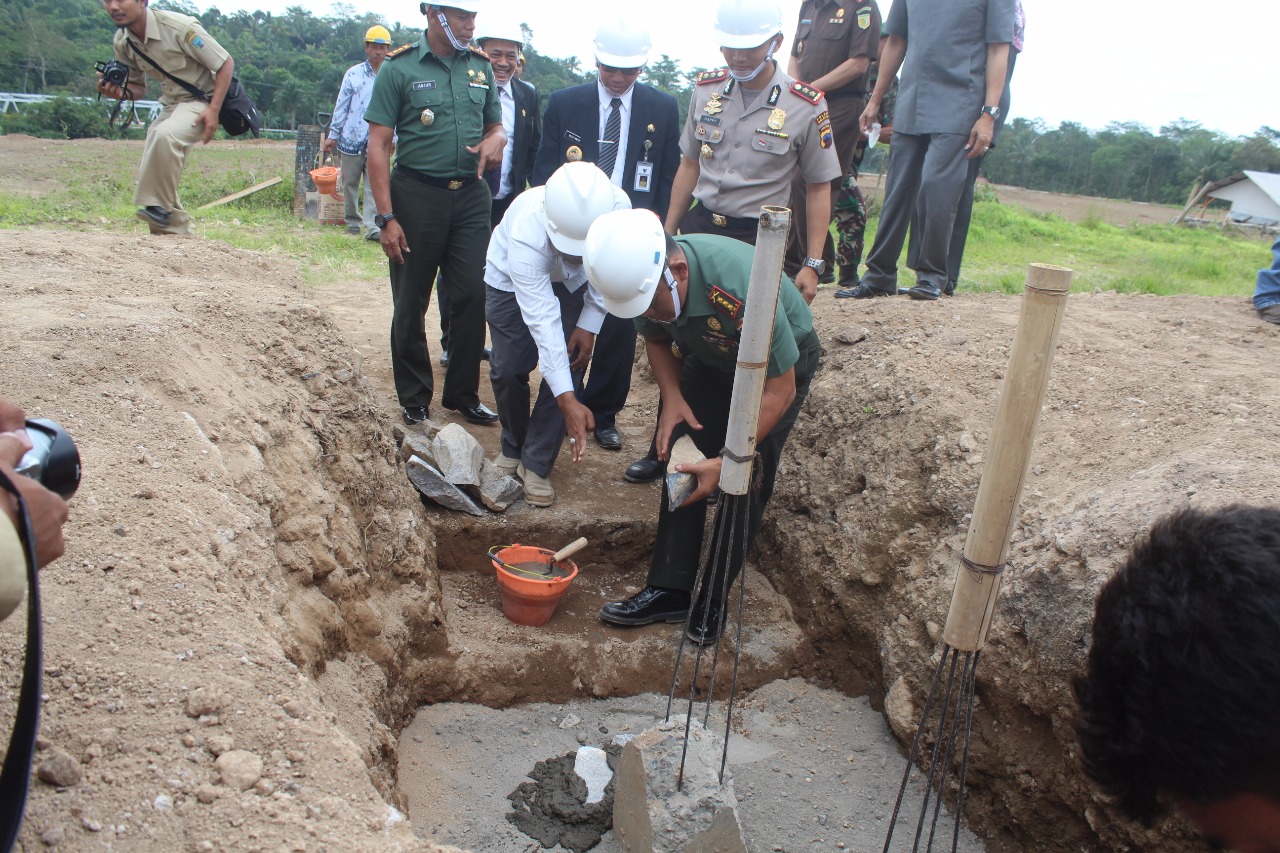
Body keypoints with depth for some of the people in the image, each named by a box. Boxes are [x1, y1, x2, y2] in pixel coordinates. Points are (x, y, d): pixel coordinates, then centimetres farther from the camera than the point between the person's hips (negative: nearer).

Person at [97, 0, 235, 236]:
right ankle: (177, 235, 16)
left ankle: (159, 206, -21)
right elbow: (138, 87, 10)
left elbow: (226, 63, -16)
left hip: (203, 100, -8)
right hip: (171, 104, 8)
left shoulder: (178, 27, -22)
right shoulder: (122, 41, -2)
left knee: (164, 135, -36)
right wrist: (119, 90, -15)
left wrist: (213, 110, -24)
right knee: (151, 173, 3)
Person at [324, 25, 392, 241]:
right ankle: (352, 221, 23)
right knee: (350, 183, 9)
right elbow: (341, 106, 6)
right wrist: (333, 135, 6)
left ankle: (372, 226, -11)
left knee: (374, 185, -7)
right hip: (352, 137, 1)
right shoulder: (353, 74, 4)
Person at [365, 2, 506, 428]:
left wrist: (496, 139, -5)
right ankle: (414, 400, 19)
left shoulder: (481, 66, 9)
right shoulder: (399, 68, -4)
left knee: (473, 295, 0)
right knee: (411, 304, 5)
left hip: (470, 195, 3)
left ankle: (462, 393, 16)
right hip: (417, 195, -3)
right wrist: (386, 217, -13)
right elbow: (378, 145, -6)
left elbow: (494, 124, 21)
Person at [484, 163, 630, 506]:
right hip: (512, 280, -2)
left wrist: (589, 325, -15)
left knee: (569, 366, -11)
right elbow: (542, 321, -45)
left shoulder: (618, 207, -35)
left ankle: (536, 464, 3)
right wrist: (568, 401, -48)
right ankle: (513, 449, 20)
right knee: (509, 369, -8)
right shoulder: (526, 235, -43)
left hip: (572, 284, 2)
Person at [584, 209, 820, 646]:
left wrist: (725, 463, -31)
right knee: (681, 466, -4)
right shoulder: (639, 277, -23)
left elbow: (780, 390, -32)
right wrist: (672, 398, -17)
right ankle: (669, 590, 5)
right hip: (710, 359, 5)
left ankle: (714, 599, 6)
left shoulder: (741, 289, -43)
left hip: (782, 360, -5)